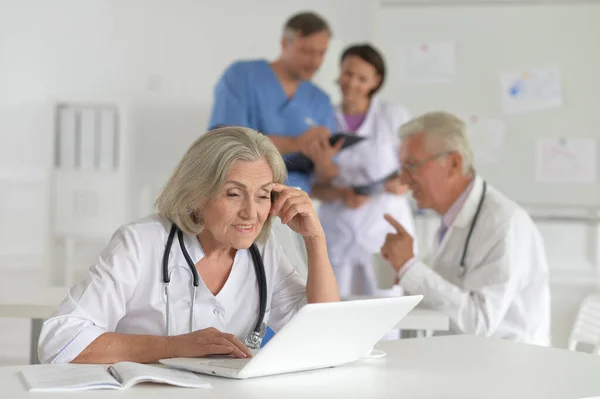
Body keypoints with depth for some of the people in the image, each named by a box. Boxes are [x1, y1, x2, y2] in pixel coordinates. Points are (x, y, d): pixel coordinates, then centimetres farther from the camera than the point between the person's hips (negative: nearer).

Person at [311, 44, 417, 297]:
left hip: (385, 232, -1)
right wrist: (341, 194, -14)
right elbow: (313, 185, 6)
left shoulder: (395, 116, 1)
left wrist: (403, 184, -17)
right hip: (337, 234, 1)